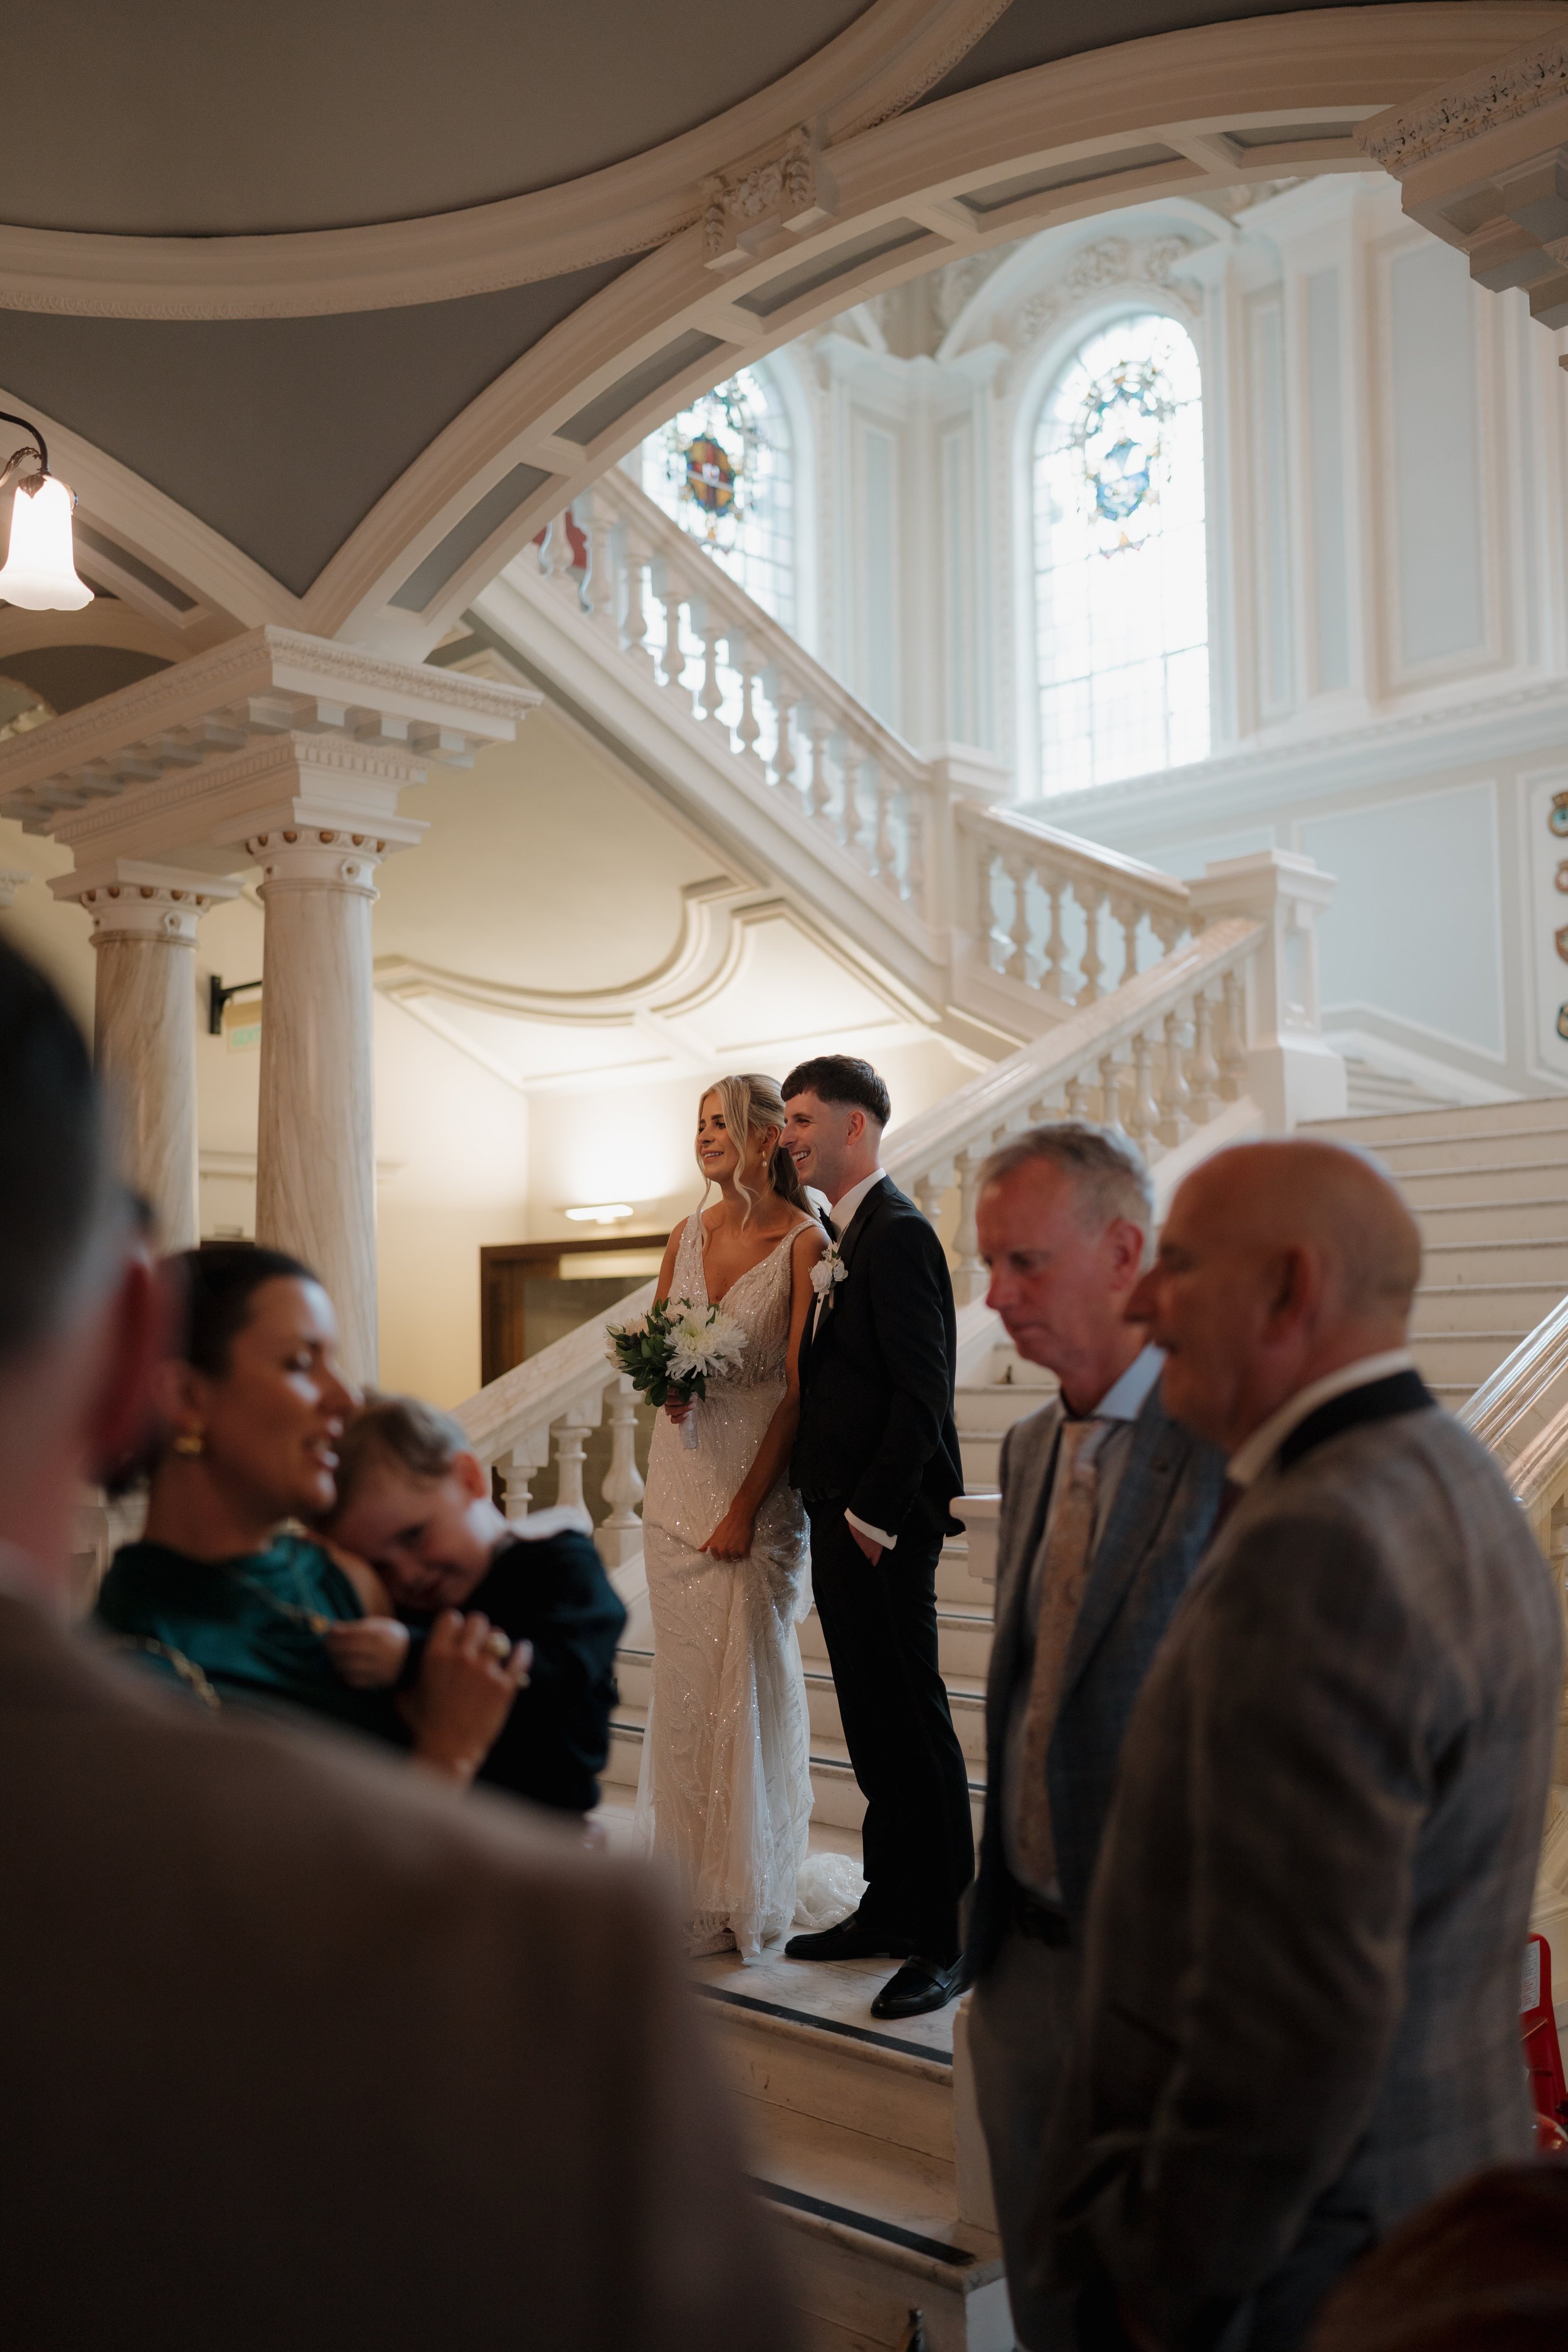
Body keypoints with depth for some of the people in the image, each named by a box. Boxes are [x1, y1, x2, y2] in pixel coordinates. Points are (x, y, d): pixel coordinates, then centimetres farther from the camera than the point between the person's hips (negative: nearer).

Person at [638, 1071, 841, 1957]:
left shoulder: (803, 1241, -10)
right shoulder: (688, 1234, 8)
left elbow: (797, 1387, -13)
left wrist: (745, 1509, -14)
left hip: (760, 1476, -5)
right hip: (681, 1468, 5)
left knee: (751, 1676, 1)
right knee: (685, 1675, 9)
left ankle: (751, 1891, 16)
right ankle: (687, 1880, 23)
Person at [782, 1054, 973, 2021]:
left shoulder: (898, 1233, -15)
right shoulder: (848, 1236, 15)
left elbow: (922, 1393, -20)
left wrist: (873, 1515, -17)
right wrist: (836, 1507, 10)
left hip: (883, 1524, -10)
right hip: (846, 1517, 10)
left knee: (912, 1725, -2)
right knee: (873, 1723, 16)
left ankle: (948, 1939, 8)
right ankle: (892, 1911, 28)